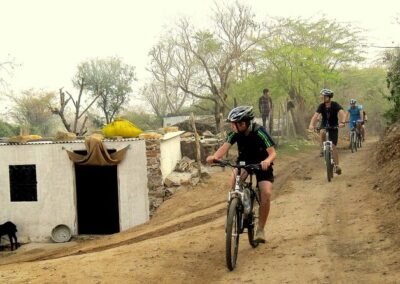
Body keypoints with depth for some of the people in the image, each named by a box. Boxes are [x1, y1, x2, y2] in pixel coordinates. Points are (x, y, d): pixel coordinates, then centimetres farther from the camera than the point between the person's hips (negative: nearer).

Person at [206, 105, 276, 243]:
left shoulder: (259, 132, -29)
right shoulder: (236, 133, -19)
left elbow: (273, 153, -33)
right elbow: (225, 146, -31)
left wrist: (267, 161, -55)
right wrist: (214, 156, -52)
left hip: (261, 164, -3)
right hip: (244, 161, 3)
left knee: (266, 193, -20)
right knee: (234, 182, -26)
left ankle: (260, 229, -4)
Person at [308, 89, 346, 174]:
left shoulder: (335, 105, -18)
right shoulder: (321, 106, -13)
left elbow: (342, 113, -34)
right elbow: (315, 115, -25)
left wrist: (342, 122, -54)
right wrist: (311, 125, -44)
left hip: (333, 127, -2)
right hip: (324, 126, 2)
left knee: (333, 146, -9)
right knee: (322, 132, -35)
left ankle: (337, 166, 0)